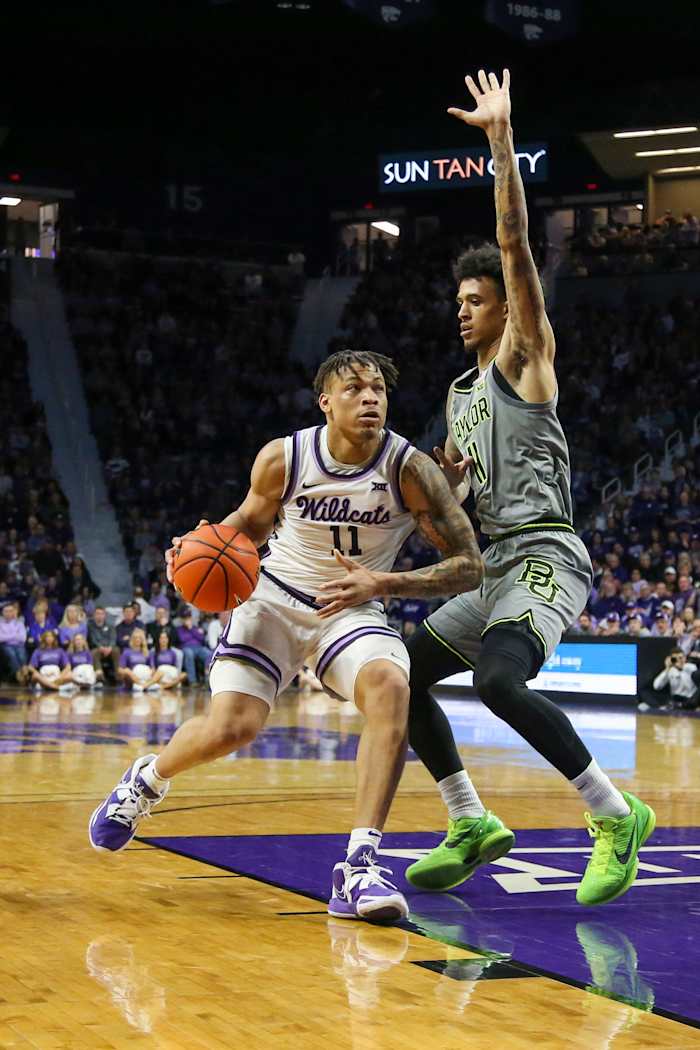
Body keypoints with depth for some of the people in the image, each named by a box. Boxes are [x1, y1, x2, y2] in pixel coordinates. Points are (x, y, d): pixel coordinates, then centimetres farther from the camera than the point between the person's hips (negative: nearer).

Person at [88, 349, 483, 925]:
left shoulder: (410, 468, -18)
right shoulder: (282, 458, -13)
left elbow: (470, 565, -17)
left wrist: (383, 584, -29)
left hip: (352, 609, 0)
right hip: (273, 598, 0)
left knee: (391, 687, -33)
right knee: (232, 727, -18)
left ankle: (360, 866, -31)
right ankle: (147, 780, 20)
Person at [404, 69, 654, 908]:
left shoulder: (525, 356, 0)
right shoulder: (462, 393, 23)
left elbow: (515, 247, -13)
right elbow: (454, 492, 30)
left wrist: (501, 138, -17)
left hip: (546, 558, -9)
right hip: (494, 566, 9)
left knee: (498, 681, -30)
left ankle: (617, 816, -17)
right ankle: (471, 826, 12)